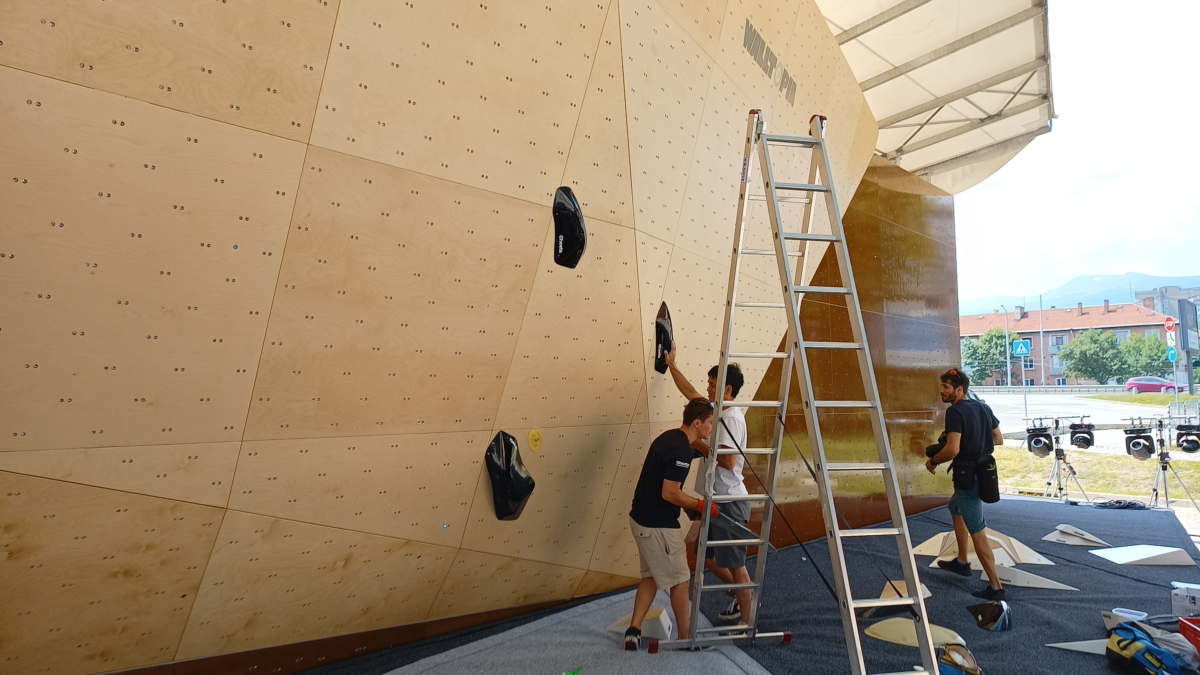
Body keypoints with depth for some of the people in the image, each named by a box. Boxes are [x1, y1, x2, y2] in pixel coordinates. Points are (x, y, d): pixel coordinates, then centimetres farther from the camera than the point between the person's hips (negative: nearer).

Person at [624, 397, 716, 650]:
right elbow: (669, 494, -24)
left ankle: (634, 630, 20)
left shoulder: (670, 437, 7)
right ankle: (686, 637, 25)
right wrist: (700, 505, -12)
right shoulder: (681, 450, -23)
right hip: (657, 524, -9)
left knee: (652, 576, 21)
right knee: (679, 579, 9)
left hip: (642, 517, 9)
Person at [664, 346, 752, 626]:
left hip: (729, 501, -10)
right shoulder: (716, 411, 9)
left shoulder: (731, 418, -18)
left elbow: (728, 461, -26)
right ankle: (741, 596, 40)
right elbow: (689, 392, 22)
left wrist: (698, 444, -15)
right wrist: (671, 365, 24)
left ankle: (746, 622, 17)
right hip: (716, 499, 10)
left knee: (734, 563, 2)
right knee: (708, 558, 21)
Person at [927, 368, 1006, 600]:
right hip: (983, 473, 10)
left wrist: (932, 461, -10)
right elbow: (999, 440, 15)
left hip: (968, 476, -10)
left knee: (977, 531, -2)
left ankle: (996, 587, 5)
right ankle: (962, 562, 38)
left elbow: (952, 450, -27)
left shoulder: (955, 411, -20)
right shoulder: (983, 407, 7)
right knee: (956, 508, 28)